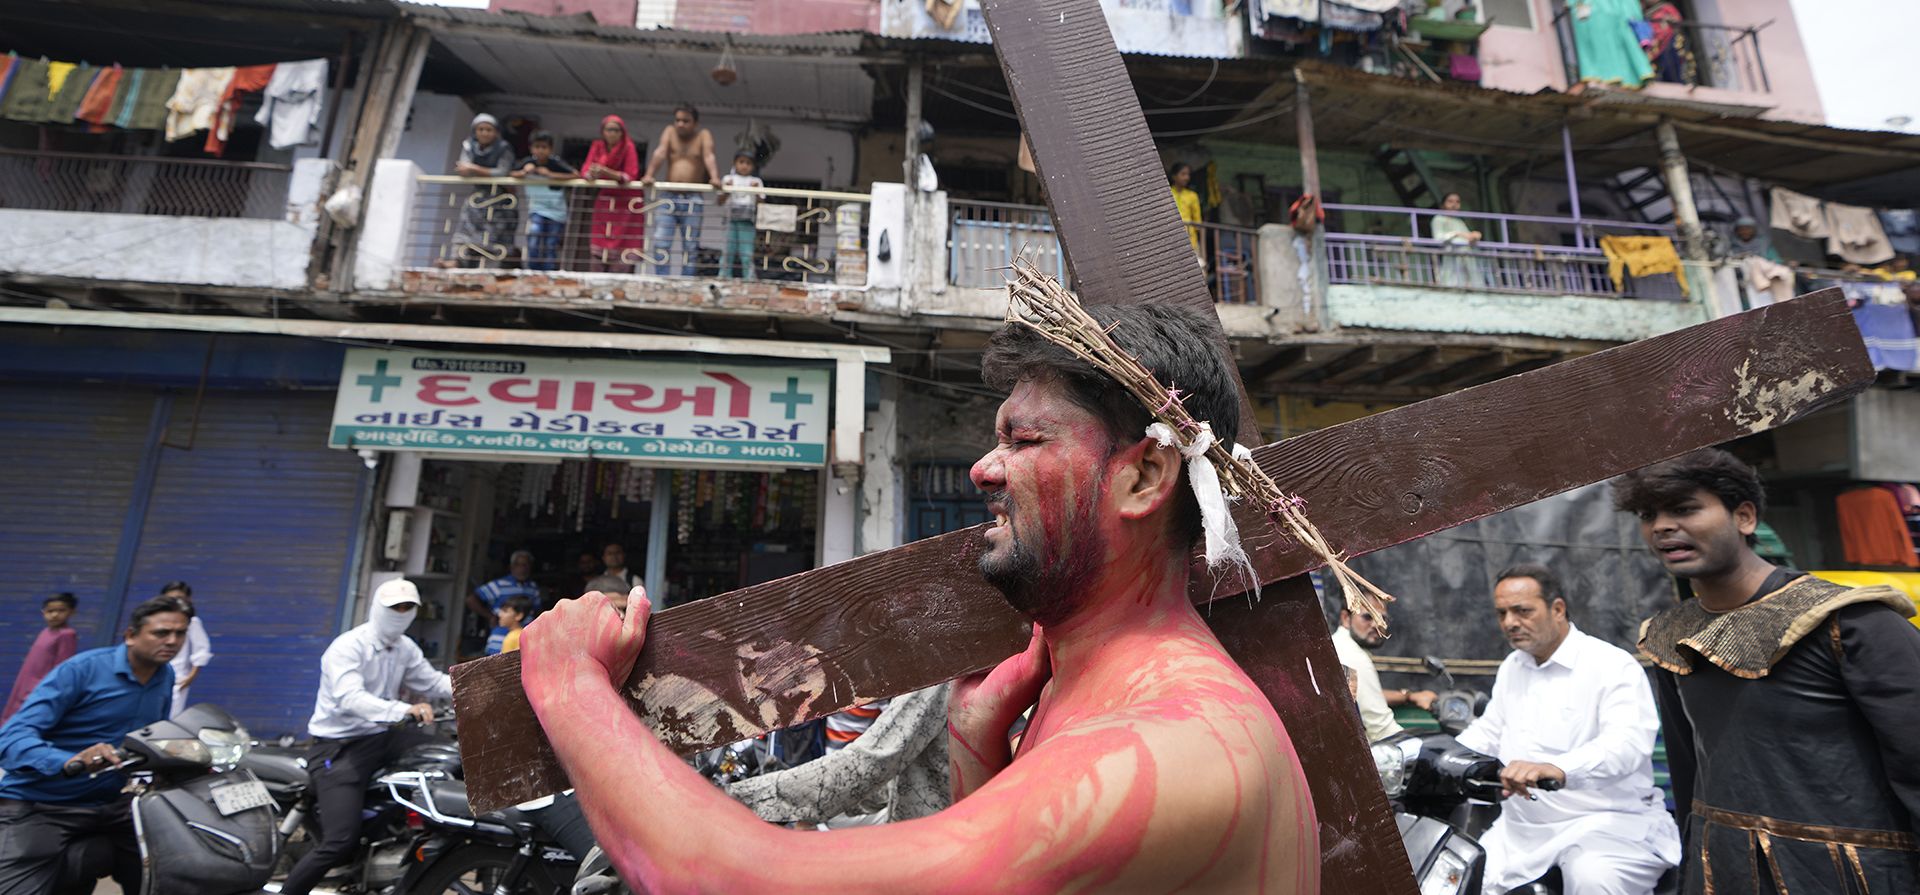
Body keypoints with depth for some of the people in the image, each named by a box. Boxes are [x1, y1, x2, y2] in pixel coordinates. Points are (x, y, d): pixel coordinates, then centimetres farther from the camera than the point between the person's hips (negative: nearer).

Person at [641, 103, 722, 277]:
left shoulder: (704, 135, 4)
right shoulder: (670, 132, 10)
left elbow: (709, 157, -14)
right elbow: (660, 153, -5)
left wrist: (714, 178, -34)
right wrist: (649, 175, -21)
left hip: (693, 199, -2)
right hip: (668, 197, 2)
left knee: (690, 246, 0)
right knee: (661, 243, -7)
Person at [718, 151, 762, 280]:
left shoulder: (756, 182, 12)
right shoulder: (728, 179, 11)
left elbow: (760, 206, 8)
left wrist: (757, 193, -7)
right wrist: (725, 190, -11)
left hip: (747, 222, 0)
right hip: (731, 220, 1)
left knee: (747, 255, -4)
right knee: (728, 253, 2)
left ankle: (749, 280, -1)